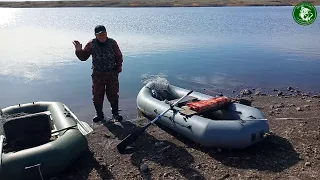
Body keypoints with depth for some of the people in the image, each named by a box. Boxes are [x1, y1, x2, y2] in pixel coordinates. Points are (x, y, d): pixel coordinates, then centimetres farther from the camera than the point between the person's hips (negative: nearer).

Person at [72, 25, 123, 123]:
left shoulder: (112, 43, -3)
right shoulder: (91, 44, -4)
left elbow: (119, 56, 6)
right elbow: (83, 57, 3)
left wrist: (119, 66, -5)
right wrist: (79, 50, -16)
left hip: (112, 74, 0)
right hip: (98, 75, 1)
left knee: (113, 95, 8)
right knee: (97, 96, 7)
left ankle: (115, 113, 28)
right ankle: (99, 114, 27)